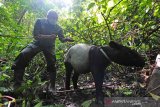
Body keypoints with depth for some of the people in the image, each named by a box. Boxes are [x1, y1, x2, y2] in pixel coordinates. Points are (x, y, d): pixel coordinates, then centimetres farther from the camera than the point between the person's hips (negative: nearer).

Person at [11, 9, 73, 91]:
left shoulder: (58, 28, -7)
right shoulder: (40, 21, -14)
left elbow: (62, 39, 1)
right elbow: (35, 35, -21)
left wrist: (66, 39, -23)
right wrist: (50, 36, -31)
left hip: (49, 46, 2)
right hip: (38, 43, -2)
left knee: (51, 65, -9)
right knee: (23, 56, -24)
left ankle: (52, 87, 3)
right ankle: (17, 84, -18)